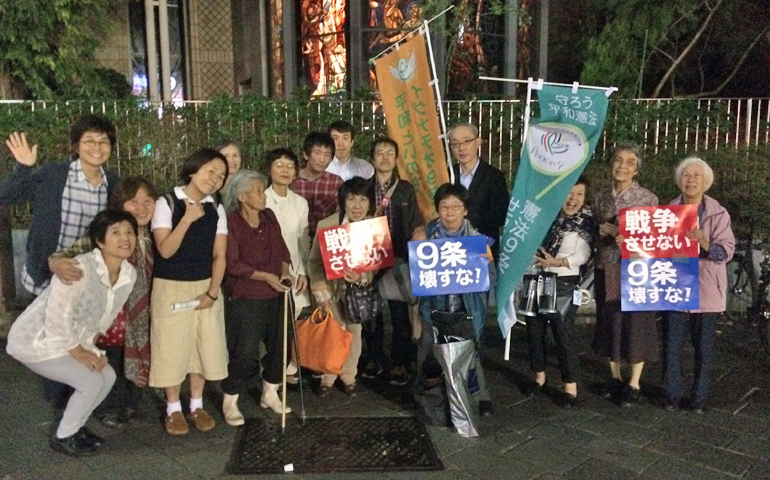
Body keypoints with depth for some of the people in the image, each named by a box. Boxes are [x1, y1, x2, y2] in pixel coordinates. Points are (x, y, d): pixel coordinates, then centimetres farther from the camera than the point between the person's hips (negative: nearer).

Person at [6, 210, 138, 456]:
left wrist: (90, 346, 1)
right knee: (91, 382, -12)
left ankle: (74, 427, 27)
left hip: (71, 338, 8)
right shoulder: (80, 269, -33)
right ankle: (63, 437, 12)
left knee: (108, 377, 4)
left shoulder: (129, 274, -8)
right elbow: (56, 317, -29)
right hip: (35, 340, -8)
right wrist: (79, 352, -18)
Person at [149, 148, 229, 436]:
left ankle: (197, 405, 25)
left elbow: (219, 255, 2)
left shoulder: (216, 210, 5)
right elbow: (165, 250, -15)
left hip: (206, 287, 4)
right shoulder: (167, 204, -7)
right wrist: (188, 219, -23)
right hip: (171, 288, -4)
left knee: (204, 347, 8)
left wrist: (212, 292, -9)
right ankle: (173, 409, 19)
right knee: (173, 348, 3)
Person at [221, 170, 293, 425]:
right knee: (245, 352, -6)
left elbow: (281, 249, 13)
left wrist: (285, 271, -5)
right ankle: (230, 402, 12)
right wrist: (265, 276, -17)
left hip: (275, 295, 6)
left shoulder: (269, 217, 7)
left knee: (279, 345, 12)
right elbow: (232, 264, -15)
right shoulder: (231, 223, -12)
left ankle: (269, 394, 30)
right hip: (246, 298, -6)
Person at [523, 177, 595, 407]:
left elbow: (583, 255, -14)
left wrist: (557, 262, -25)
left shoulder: (586, 221, -6)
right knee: (534, 329, 10)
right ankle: (539, 376, 27)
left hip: (564, 283, -4)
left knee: (563, 331, -7)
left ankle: (570, 386, 2)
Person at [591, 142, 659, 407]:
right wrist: (601, 231, -5)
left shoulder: (648, 198, -6)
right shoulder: (600, 198, 6)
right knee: (610, 323, 11)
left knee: (636, 325, 3)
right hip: (607, 269, 4)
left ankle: (634, 384, 17)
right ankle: (615, 377, 28)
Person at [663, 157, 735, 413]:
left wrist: (705, 243, -26)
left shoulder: (718, 213, 0)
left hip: (705, 289, -1)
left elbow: (727, 250, -8)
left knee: (704, 346, 4)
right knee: (672, 345, 3)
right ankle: (673, 395, 17)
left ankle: (699, 398, 17)